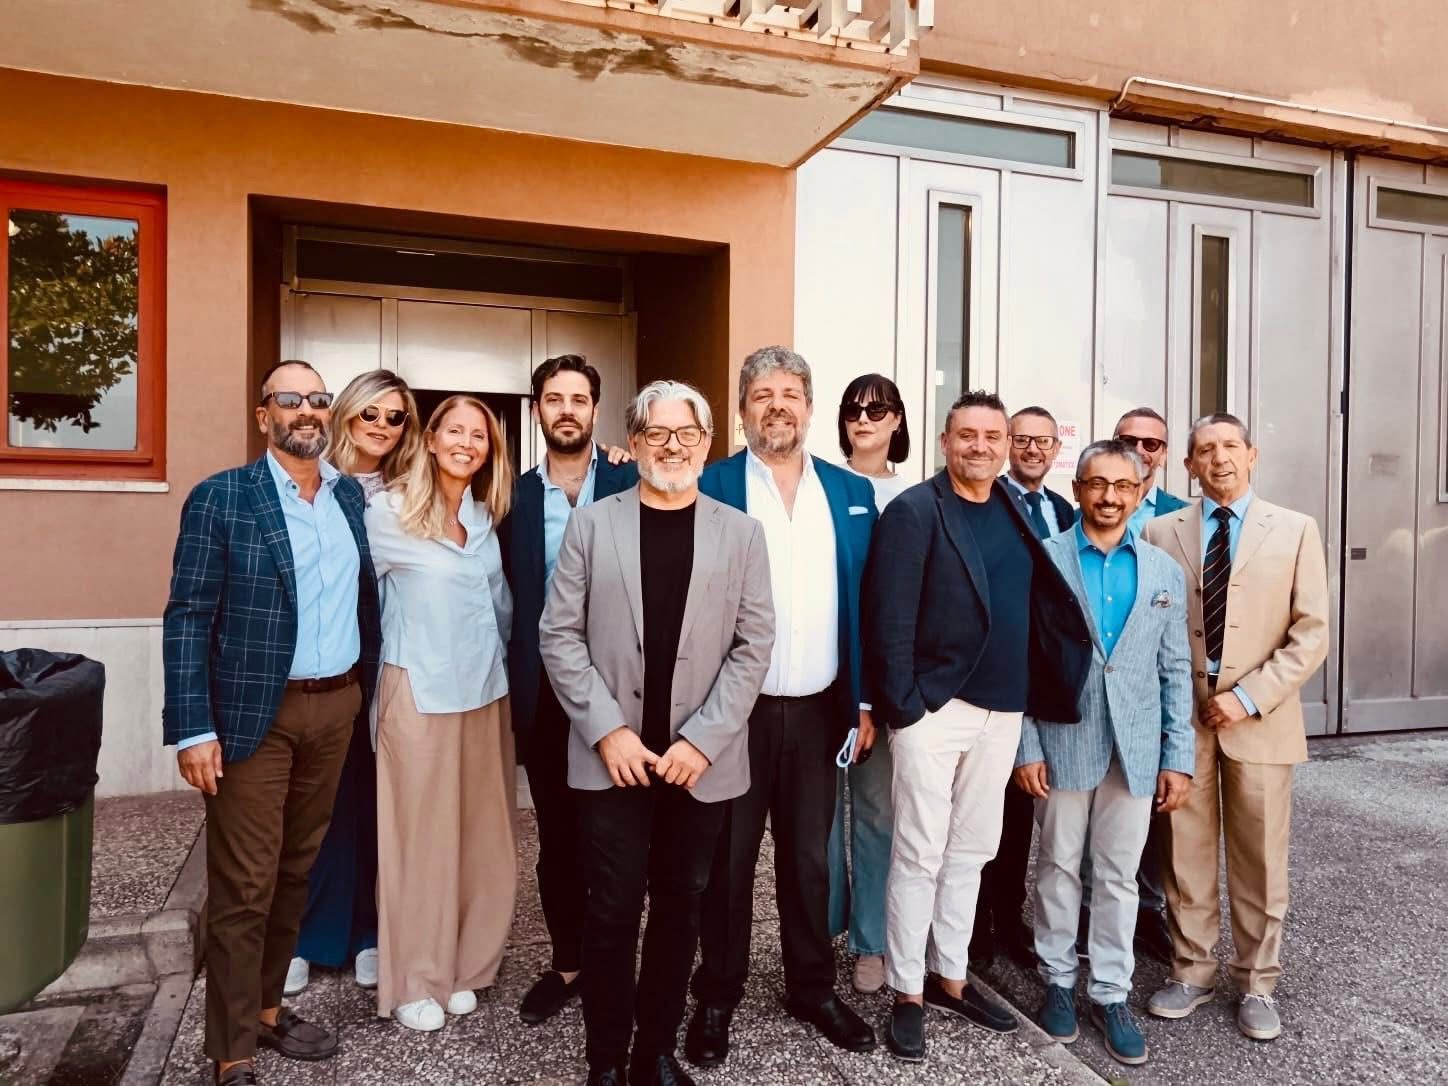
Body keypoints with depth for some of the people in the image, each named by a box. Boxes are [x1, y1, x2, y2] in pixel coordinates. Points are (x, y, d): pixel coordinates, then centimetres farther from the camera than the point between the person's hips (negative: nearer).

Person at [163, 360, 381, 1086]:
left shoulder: (351, 496, 8)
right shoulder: (221, 497, -6)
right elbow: (187, 617, -9)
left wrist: (366, 688, 6)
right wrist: (193, 729, -14)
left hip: (337, 706, 5)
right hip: (255, 713, -5)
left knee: (297, 869, 16)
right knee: (243, 885, 3)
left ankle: (267, 1008, 34)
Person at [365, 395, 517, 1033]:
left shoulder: (484, 518, 8)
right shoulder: (388, 513, -8)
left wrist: (492, 655, 11)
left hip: (485, 691, 5)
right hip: (419, 693, -5)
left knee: (480, 836, 11)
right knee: (420, 837, 4)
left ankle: (462, 968, 28)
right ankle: (413, 983, 21)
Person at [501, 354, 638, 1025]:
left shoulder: (634, 485, -2)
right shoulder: (515, 496, 5)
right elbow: (507, 598, 6)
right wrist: (516, 682, 1)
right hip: (544, 692, 2)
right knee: (557, 833, 14)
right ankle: (567, 960, 31)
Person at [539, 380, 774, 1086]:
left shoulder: (740, 533, 4)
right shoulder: (592, 524, 3)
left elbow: (753, 644, 0)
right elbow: (560, 635, -1)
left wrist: (703, 739, -9)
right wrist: (607, 730, -9)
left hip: (702, 758, 1)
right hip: (612, 754, -1)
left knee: (679, 907, 12)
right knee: (613, 911, 5)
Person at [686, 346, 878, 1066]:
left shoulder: (852, 492, 5)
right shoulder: (709, 488, -5)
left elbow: (864, 603, 7)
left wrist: (864, 702, 4)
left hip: (819, 709, 3)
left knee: (809, 856, 17)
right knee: (727, 859, 12)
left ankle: (812, 987, 35)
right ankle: (717, 996, 30)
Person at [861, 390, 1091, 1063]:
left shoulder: (1020, 510, 9)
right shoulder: (914, 511, -8)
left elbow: (1041, 602, 12)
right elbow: (888, 618, -12)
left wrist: (1032, 697, 5)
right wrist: (903, 707, -15)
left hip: (1004, 710, 6)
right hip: (935, 708, -5)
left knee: (971, 851, 15)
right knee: (919, 856, 3)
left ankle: (949, 978, 31)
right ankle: (907, 995, 18)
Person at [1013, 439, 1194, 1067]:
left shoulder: (1165, 571, 6)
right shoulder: (1042, 562, -4)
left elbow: (1176, 671, 7)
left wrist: (1180, 756, 2)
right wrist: (1027, 748, -8)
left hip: (1136, 748, 2)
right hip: (1062, 742, -2)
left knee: (1120, 875, 10)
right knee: (1059, 867, 10)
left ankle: (1110, 994, 24)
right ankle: (1058, 982, 27)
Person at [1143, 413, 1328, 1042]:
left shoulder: (1294, 530, 2)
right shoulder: (1161, 533, 5)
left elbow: (1311, 633, -3)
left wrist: (1249, 697, -12)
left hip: (1259, 717, -1)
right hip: (1182, 713, 1)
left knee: (1260, 860, 9)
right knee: (1186, 854, 8)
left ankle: (1256, 984, 25)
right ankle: (1192, 972, 24)